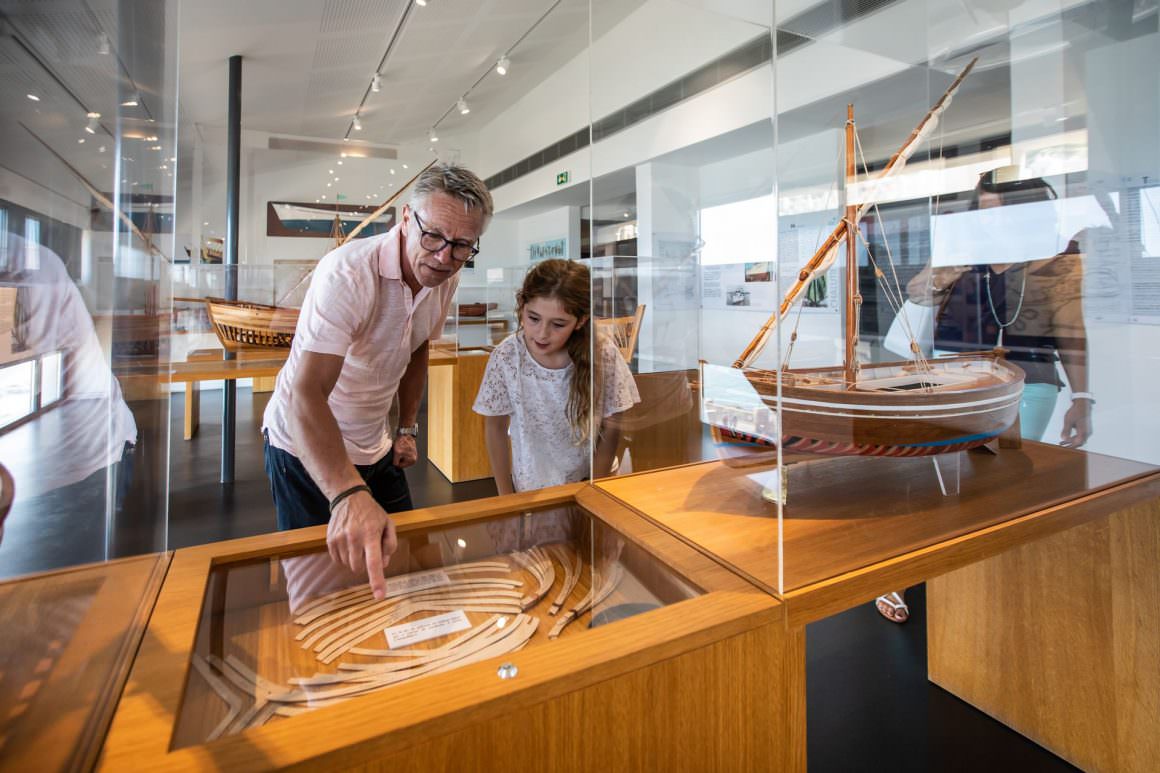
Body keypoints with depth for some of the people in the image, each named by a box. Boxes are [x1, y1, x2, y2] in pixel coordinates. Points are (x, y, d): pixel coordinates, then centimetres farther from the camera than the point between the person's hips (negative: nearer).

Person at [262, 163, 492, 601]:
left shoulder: (446, 277, -7)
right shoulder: (348, 273, -31)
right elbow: (306, 393, -41)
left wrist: (407, 428, 8)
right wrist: (348, 495, -55)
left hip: (376, 448, 6)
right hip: (307, 450, -6)